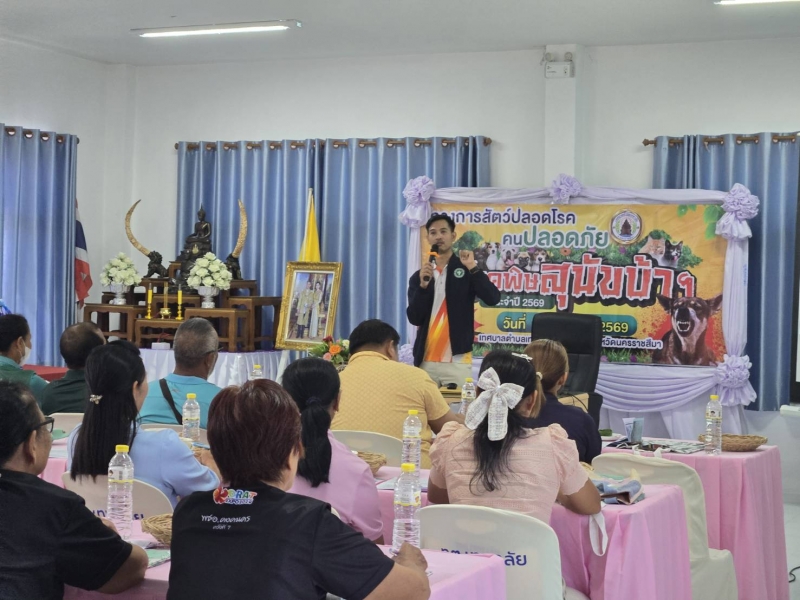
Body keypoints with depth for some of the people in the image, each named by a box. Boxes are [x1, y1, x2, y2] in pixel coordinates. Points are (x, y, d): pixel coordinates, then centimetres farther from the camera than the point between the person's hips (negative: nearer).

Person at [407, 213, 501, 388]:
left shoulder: (466, 270, 3)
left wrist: (473, 268, -19)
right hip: (425, 361, 3)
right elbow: (414, 318, 1)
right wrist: (423, 286, -12)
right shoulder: (418, 277, 9)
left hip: (457, 361, -3)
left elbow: (492, 299, -10)